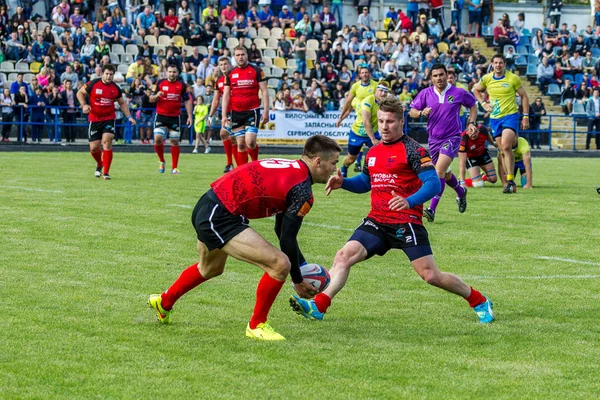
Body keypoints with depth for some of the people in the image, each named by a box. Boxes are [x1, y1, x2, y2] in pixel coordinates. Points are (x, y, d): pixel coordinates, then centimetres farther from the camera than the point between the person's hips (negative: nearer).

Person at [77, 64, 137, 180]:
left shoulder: (115, 88, 1)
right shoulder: (93, 84, -7)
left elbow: (122, 103, 15)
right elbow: (80, 93, 3)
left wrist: (129, 117, 7)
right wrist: (84, 105, -14)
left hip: (109, 119, 0)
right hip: (94, 119, 0)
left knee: (107, 142, -19)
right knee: (94, 147, -1)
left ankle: (106, 173, -13)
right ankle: (99, 165, 33)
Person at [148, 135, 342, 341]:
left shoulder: (290, 168, 13)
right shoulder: (302, 190, -15)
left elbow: (283, 231, 22)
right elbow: (287, 240, -13)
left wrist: (303, 266, 23)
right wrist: (298, 281, 0)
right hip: (220, 218, -10)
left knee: (210, 269, 37)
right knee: (280, 264, -15)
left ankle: (164, 302, 59)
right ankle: (257, 325, 2)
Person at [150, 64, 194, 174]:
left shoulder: (182, 85, 2)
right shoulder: (160, 83, 2)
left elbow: (187, 100, 8)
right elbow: (151, 99, 7)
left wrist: (189, 116, 1)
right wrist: (156, 96, -16)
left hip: (175, 117, 0)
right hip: (161, 116, 0)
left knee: (175, 141, 1)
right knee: (158, 138, -14)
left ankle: (174, 167, 9)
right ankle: (161, 161, 10)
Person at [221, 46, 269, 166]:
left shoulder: (256, 71, -1)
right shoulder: (230, 74, 9)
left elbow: (264, 92, -2)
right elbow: (226, 95, 9)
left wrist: (266, 111, -9)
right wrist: (224, 115, 2)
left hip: (252, 111, -3)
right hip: (236, 113, 3)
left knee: (250, 142, -15)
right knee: (241, 144, 3)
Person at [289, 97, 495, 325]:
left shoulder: (412, 149, -8)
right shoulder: (373, 152, 14)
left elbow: (434, 184, -16)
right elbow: (365, 182, 31)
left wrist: (409, 201, -33)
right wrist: (343, 183, 11)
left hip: (406, 224, -6)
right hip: (376, 222, 6)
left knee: (430, 276, -7)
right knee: (344, 256, -14)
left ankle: (479, 302, 13)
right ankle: (318, 306, -18)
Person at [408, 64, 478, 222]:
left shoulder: (459, 93, -6)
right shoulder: (426, 93, -1)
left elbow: (473, 105, 11)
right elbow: (412, 111, 0)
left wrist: (471, 123, -1)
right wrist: (422, 112, -22)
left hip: (452, 138, -4)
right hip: (434, 138, 4)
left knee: (439, 170, -21)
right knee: (445, 173, 19)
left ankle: (432, 210, -24)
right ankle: (461, 192, 52)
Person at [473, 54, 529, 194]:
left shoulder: (513, 78, -6)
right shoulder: (486, 79, 3)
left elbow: (524, 96, 2)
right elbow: (476, 89, 23)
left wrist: (526, 116, -2)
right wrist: (483, 103, 7)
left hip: (510, 116, -4)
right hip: (494, 118, 4)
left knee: (505, 146, -22)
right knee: (503, 151, 5)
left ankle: (510, 181, -19)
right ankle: (510, 183, 13)